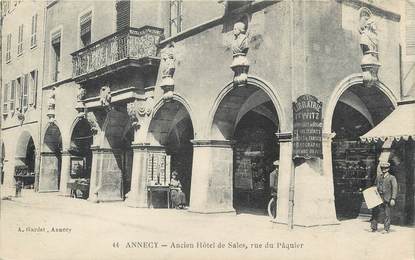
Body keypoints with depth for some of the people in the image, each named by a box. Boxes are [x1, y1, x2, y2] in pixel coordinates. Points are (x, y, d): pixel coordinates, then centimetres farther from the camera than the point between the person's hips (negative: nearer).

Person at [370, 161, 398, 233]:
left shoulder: (391, 178, -2)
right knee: (375, 212, 1)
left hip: (387, 199, -4)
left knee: (387, 214, 1)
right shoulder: (378, 176, 12)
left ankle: (386, 229, 9)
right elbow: (375, 186, 21)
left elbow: (395, 188, -8)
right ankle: (374, 227, 9)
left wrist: (393, 199, -15)